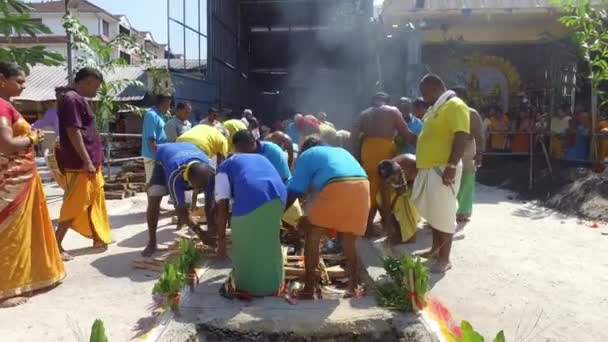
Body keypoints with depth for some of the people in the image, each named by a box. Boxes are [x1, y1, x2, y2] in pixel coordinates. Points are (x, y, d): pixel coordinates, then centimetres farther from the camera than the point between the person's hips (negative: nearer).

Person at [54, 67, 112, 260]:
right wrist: (87, 162, -22)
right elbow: (73, 132, -21)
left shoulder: (79, 100, 16)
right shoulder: (73, 99, -15)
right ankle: (56, 245, 3)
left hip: (90, 163, 10)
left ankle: (99, 238, 27)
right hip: (80, 165, -10)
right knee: (75, 205, -5)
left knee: (95, 202, 16)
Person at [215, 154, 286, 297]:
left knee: (244, 243, 14)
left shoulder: (223, 169, 24)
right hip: (278, 194, 6)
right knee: (270, 240, 23)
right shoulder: (260, 159, 41)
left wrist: (221, 240, 15)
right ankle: (273, 283, 36)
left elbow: (222, 209, 12)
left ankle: (246, 286, 26)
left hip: (252, 197, -5)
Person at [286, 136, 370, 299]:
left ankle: (309, 288, 13)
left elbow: (293, 191, 15)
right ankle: (353, 286, 25)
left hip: (336, 188, -5)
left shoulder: (306, 155, 24)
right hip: (362, 186, 5)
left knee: (312, 236, 13)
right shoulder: (340, 151, 39)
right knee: (349, 239, 22)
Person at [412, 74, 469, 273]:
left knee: (443, 214, -3)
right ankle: (436, 249, 31)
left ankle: (444, 259, 6)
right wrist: (420, 163, 23)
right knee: (432, 213, 17)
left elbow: (461, 137, -20)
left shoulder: (455, 106, -12)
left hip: (442, 169, -10)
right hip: (428, 169, 10)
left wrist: (452, 166, -26)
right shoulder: (436, 108, 18)